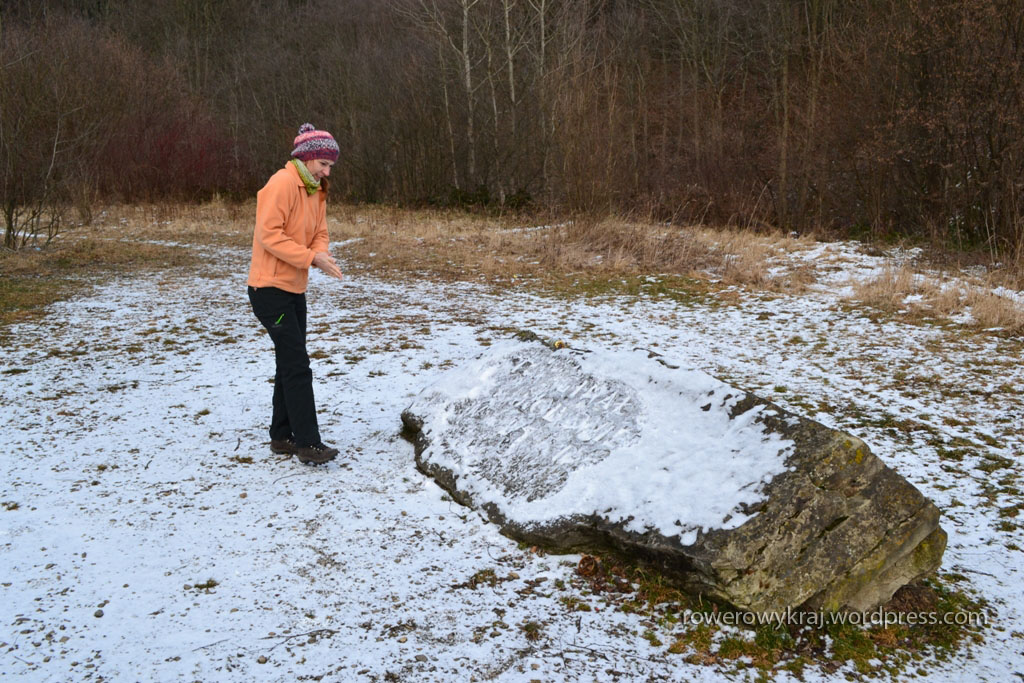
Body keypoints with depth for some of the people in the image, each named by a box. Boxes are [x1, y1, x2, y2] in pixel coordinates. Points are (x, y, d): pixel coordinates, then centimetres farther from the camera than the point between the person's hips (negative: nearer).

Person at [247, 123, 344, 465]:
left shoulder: (317, 190, 12)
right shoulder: (282, 184, -17)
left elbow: (319, 233, 13)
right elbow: (270, 234, -23)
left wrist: (322, 254, -9)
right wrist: (310, 258, -25)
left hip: (295, 288, 10)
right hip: (270, 288, -9)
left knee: (290, 366, 13)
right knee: (297, 366, -11)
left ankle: (282, 436, 23)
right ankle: (308, 443, -7)